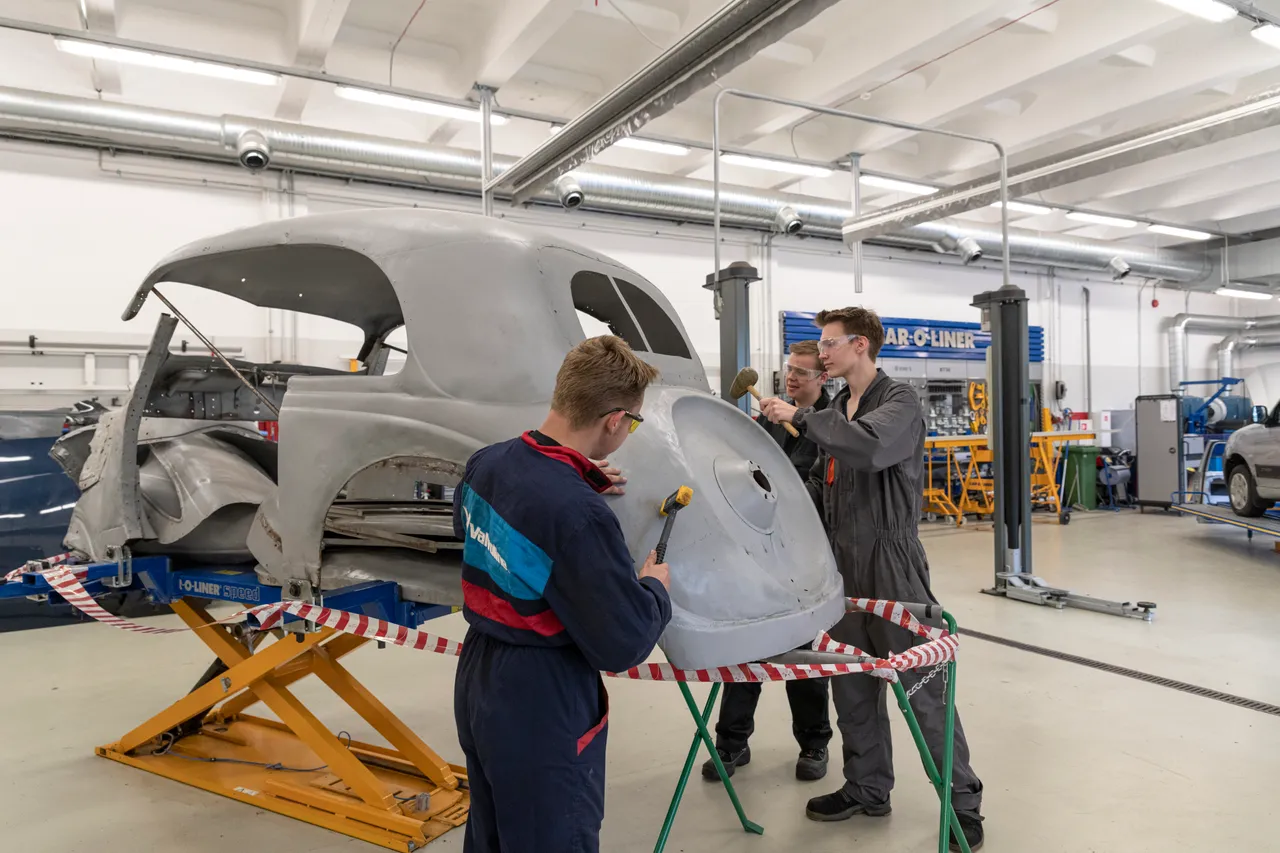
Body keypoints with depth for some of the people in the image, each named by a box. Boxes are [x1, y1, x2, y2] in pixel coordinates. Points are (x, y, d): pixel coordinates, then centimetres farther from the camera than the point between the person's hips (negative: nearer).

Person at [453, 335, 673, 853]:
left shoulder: (486, 464, -5)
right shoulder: (581, 515, -30)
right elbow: (624, 644, -23)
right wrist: (655, 588, -2)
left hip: (477, 686, 8)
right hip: (541, 713, -8)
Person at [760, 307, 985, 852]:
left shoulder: (899, 402, -8)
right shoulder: (835, 411, 14)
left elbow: (872, 446, -29)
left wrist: (800, 417, -23)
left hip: (890, 562, -7)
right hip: (842, 564, 7)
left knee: (923, 686, 0)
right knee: (852, 685, 13)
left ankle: (963, 803, 14)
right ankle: (867, 788, 29)